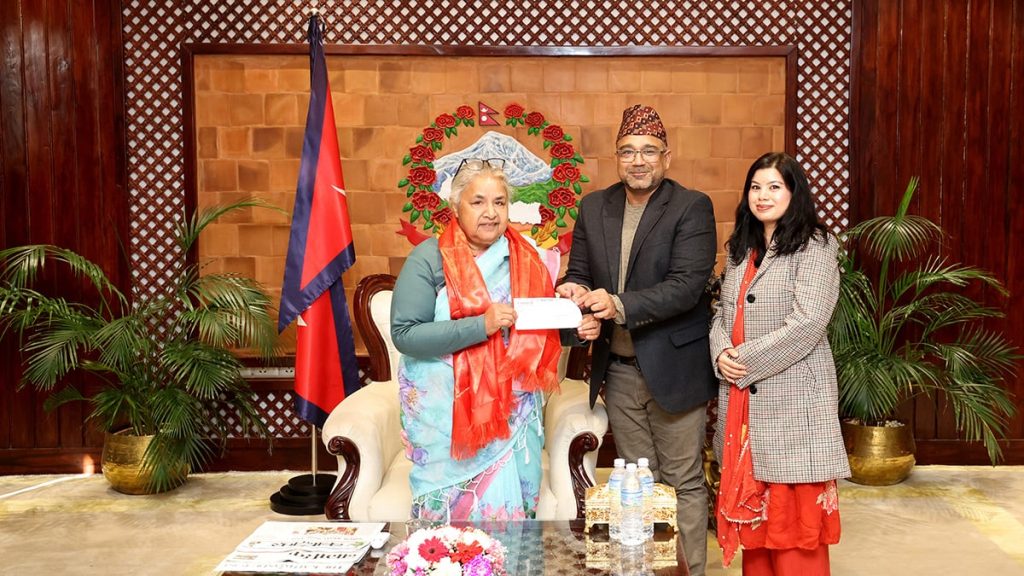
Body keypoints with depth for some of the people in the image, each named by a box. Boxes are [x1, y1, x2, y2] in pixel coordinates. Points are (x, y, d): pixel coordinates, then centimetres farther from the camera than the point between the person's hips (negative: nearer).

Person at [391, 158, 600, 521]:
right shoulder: (430, 259, -7)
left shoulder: (524, 257, 7)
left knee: (512, 505, 6)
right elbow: (405, 334, -16)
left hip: (512, 408, 4)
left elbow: (543, 330, 15)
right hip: (448, 413, -4)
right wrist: (481, 325, -24)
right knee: (452, 508, 1)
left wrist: (576, 330, -6)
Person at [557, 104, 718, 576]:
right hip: (618, 369, 5)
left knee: (683, 480, 6)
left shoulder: (692, 208, -9)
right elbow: (578, 271, 11)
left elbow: (687, 285, -19)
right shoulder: (594, 206, 7)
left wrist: (620, 304, -31)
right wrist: (574, 290, -14)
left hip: (674, 366, -5)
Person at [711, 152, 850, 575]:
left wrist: (746, 361, -12)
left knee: (793, 516, -2)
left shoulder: (814, 247, -6)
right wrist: (721, 354, -5)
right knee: (752, 510, 10)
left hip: (792, 400, -6)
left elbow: (807, 323, -16)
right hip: (742, 398, 6)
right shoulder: (741, 249, 17)